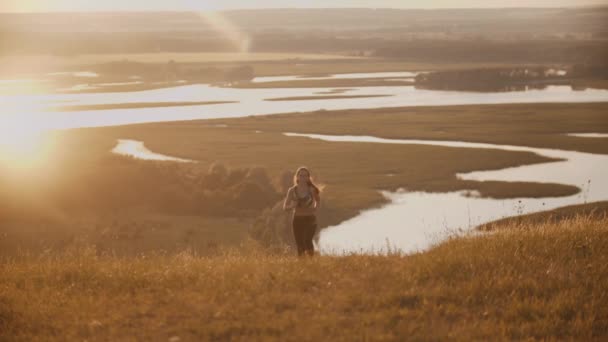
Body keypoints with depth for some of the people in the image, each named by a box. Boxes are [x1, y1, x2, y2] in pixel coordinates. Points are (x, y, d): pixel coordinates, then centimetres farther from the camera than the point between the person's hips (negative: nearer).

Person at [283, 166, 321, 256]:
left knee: (307, 240, -22)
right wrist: (292, 206, -17)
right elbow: (285, 207, 5)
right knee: (300, 245, 3)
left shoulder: (312, 190, -4)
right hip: (297, 220, 2)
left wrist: (315, 208, -3)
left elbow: (318, 201, 17)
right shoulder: (292, 191, 0)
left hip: (310, 219, -2)